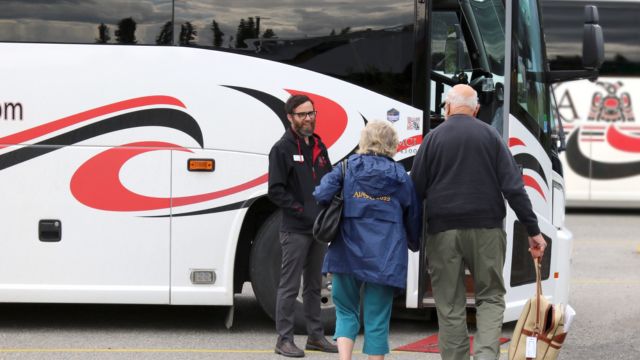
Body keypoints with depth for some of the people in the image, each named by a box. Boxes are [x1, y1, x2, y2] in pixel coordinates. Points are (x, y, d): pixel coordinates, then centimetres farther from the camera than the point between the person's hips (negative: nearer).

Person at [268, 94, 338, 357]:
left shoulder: (318, 147, 14)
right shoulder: (282, 149, -7)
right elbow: (276, 190, -12)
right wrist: (301, 210, -17)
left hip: (319, 228, 7)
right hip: (295, 230, -7)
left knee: (314, 285, 15)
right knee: (290, 287, -3)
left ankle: (316, 336, 22)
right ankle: (284, 340, 2)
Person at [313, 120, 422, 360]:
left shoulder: (347, 168, 2)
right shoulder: (400, 176, 4)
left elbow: (321, 196, -10)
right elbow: (413, 217, 12)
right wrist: (415, 244, 31)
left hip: (347, 254, 1)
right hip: (385, 257, -1)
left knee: (346, 311, 14)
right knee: (377, 318, 5)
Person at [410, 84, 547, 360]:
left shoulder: (433, 138, 3)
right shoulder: (490, 135, 4)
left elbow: (416, 190, 2)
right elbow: (513, 186, -1)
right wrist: (533, 230, 0)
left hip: (443, 230, 0)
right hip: (485, 228, 0)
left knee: (449, 305, 6)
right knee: (490, 297, 9)